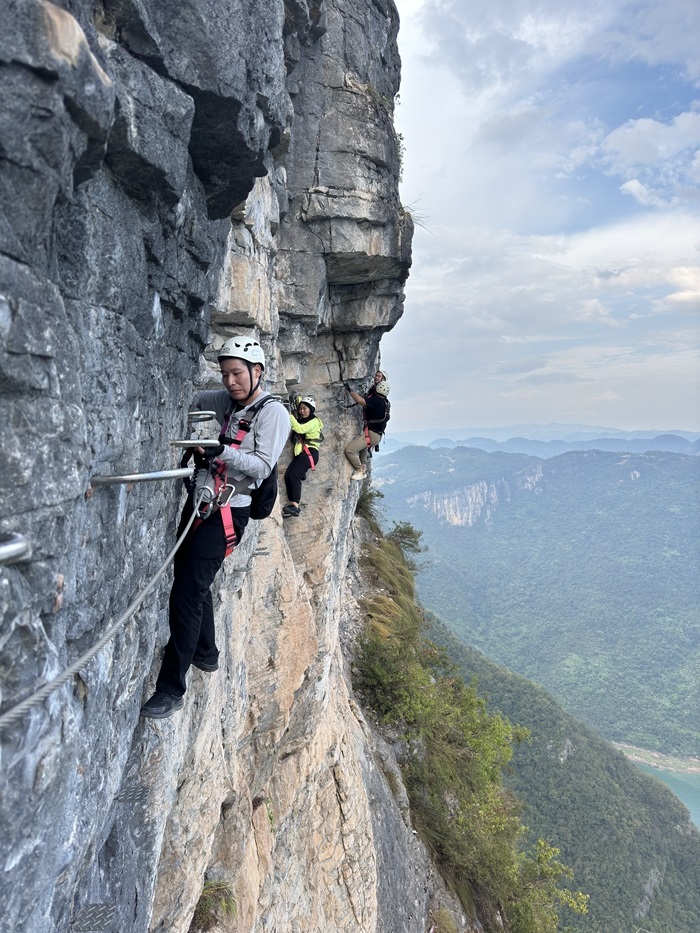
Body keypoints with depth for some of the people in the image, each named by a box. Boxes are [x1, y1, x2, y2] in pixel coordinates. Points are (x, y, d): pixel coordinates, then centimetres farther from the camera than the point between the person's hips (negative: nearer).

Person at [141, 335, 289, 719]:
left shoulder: (273, 412, -9)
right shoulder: (224, 400, 9)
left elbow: (262, 466, -17)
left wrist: (222, 451, -31)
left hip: (227, 511, -8)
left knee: (187, 594, -11)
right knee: (191, 581, 19)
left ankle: (171, 689, 0)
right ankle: (206, 654, 40)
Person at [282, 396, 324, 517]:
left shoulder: (314, 421, -4)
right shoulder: (301, 420, 23)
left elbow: (300, 429, -18)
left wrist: (290, 416, -19)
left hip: (310, 452, -8)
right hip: (300, 453, 8)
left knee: (294, 475, -25)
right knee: (287, 475, -12)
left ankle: (295, 506, -30)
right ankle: (292, 504, -16)